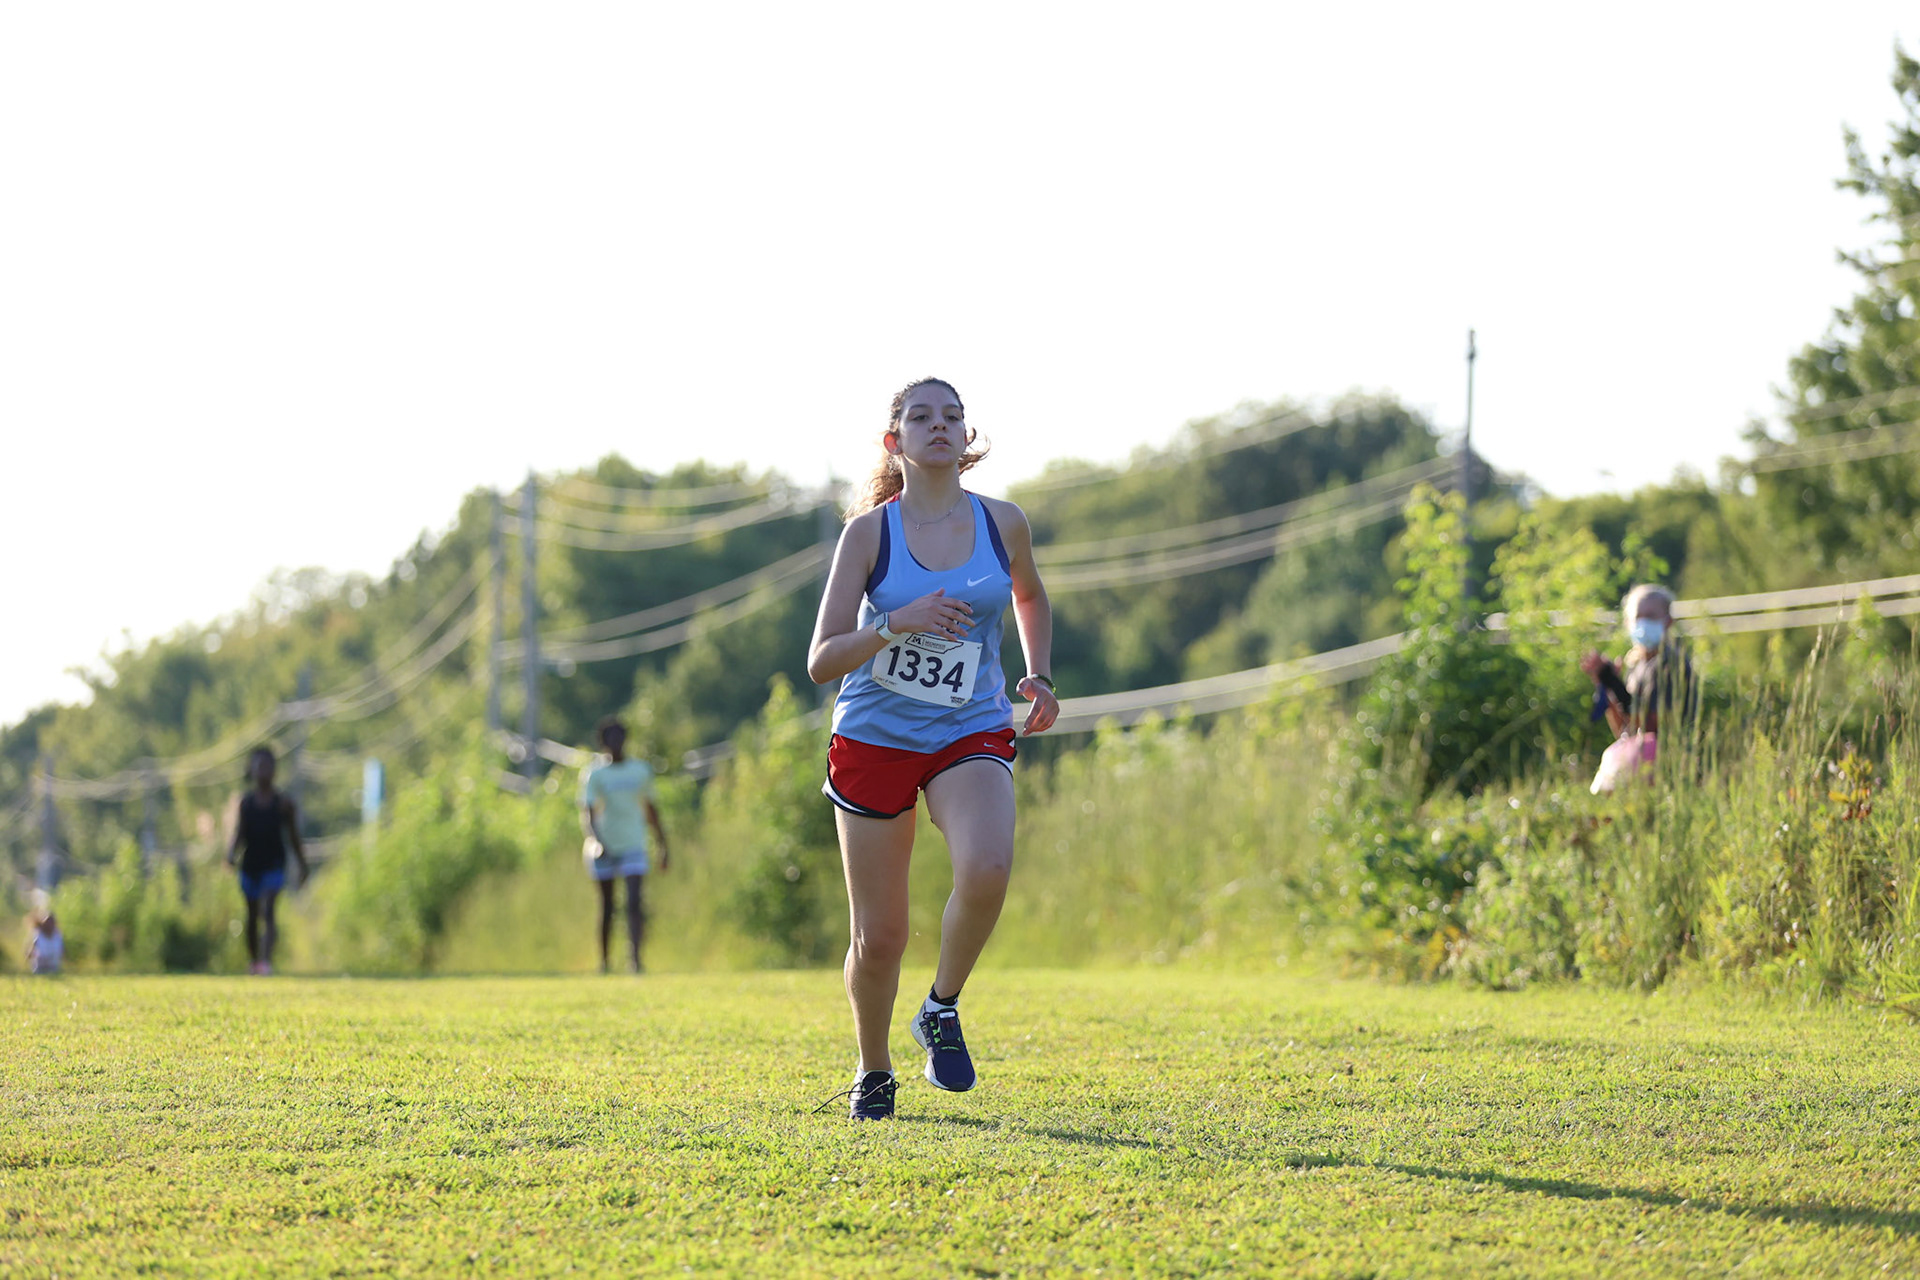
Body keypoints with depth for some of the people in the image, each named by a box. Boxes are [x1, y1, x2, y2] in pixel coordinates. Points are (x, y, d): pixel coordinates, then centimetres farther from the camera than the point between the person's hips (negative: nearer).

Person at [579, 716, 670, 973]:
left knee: (635, 902, -15)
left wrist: (662, 845, 18)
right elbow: (587, 812, -14)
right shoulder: (594, 774, -3)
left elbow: (651, 809, 18)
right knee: (607, 906, 5)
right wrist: (595, 841, -31)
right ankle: (604, 961, 18)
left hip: (633, 846, 1)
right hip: (604, 848, -1)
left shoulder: (641, 771, 8)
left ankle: (634, 957, -22)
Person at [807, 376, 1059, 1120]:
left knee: (986, 868, -30)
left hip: (970, 735, 1)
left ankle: (943, 1010, -4)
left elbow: (1029, 594, 24)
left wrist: (1040, 677, 10)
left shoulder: (1003, 524, 1)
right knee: (879, 936, 1)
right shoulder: (869, 533, -7)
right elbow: (821, 662, -11)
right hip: (874, 736, -1)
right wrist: (895, 623, -26)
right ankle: (873, 1071, 28)